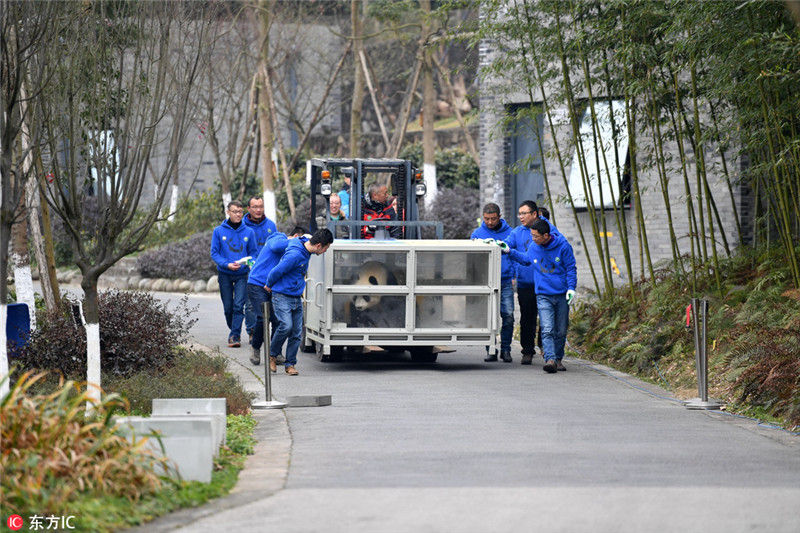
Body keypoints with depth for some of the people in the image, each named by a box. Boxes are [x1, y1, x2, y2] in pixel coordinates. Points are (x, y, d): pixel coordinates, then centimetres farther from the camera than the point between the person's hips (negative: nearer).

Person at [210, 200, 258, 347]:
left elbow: (254, 253, 7)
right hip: (225, 274, 1)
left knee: (238, 306, -12)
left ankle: (234, 336, -12)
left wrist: (243, 263, -13)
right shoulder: (219, 231, 0)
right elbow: (214, 253, -1)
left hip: (242, 274, -1)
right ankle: (234, 330, 27)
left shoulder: (248, 232, 2)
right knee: (228, 307, 7)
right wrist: (226, 264, -16)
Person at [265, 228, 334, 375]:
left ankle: (290, 364, 9)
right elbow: (276, 271, -18)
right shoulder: (295, 255, -24)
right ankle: (272, 354, 1)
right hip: (282, 296, -8)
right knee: (286, 326, -21)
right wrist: (269, 286, 1)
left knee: (297, 331, 2)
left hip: (296, 298, 8)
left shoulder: (305, 248, 5)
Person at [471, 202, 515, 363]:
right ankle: (491, 349, 6)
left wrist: (514, 276, 0)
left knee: (508, 315, -6)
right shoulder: (477, 234, 7)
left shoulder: (509, 233, 8)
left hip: (506, 282, 0)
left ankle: (506, 349, 5)